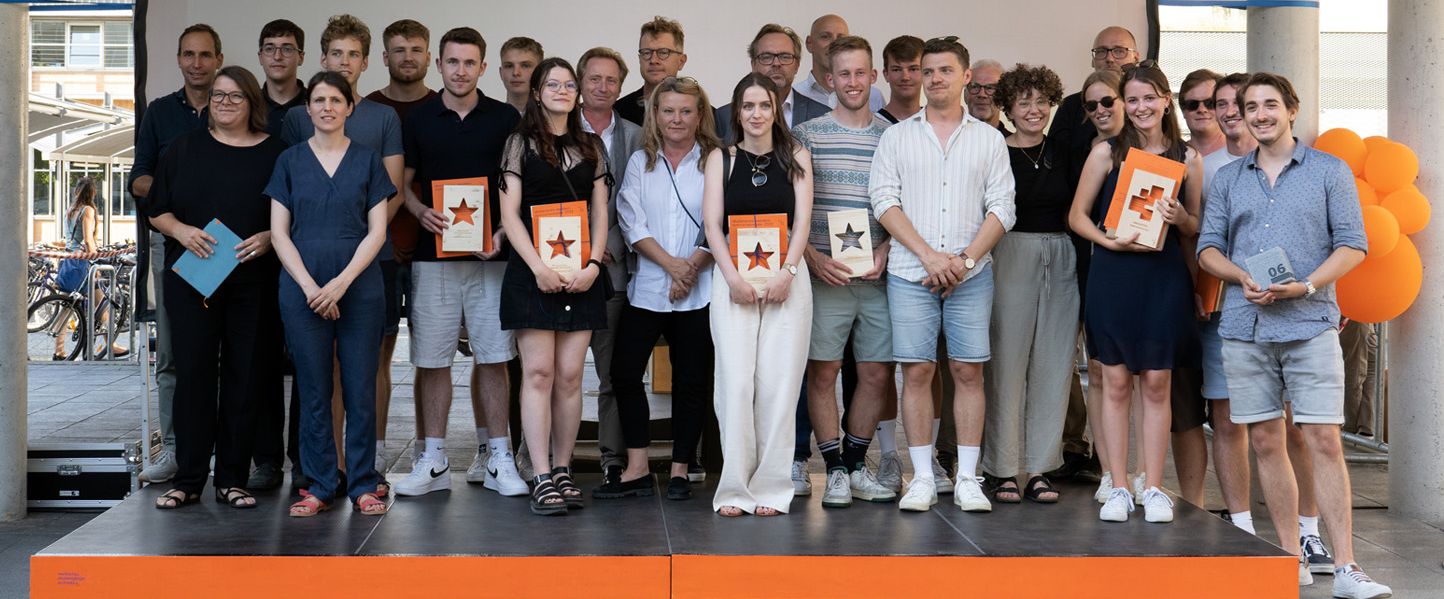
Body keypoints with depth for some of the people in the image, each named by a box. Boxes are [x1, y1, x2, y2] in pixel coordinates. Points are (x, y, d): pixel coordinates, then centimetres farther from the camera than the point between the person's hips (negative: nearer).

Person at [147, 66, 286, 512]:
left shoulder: (274, 153, 7)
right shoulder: (185, 148, 10)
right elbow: (157, 210, 10)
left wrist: (269, 237, -12)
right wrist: (181, 230, -9)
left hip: (253, 283, -1)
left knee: (244, 377, 1)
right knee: (193, 374, -1)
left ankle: (232, 479, 10)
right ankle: (188, 480, 6)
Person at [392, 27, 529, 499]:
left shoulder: (505, 119, 6)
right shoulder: (418, 119, 7)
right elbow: (402, 182, 10)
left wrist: (503, 231, -8)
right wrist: (420, 212, -10)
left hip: (490, 253, -1)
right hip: (433, 255, 1)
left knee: (492, 357, 1)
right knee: (431, 358, 2)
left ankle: (496, 458, 9)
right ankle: (433, 460, 11)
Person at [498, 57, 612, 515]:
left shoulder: (591, 147, 14)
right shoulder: (520, 143, 5)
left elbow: (600, 214, 11)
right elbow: (509, 212, -2)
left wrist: (593, 263, -5)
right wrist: (539, 267, -12)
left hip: (581, 274, 3)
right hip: (533, 271, -3)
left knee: (570, 375, 3)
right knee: (538, 372, -6)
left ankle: (562, 471, 11)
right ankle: (542, 478, -5)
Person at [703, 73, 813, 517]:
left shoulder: (796, 157, 12)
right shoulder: (720, 159, 11)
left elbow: (801, 221, 4)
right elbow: (712, 223, 3)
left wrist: (786, 273, -10)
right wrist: (733, 277, -10)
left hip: (786, 276, 0)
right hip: (733, 276, 0)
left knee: (779, 382, -4)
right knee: (735, 380, -7)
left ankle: (771, 487, 3)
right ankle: (734, 488, -1)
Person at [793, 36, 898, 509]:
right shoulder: (806, 134, 3)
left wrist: (886, 249, -4)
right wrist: (813, 257, -10)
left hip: (878, 275, 3)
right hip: (824, 275, -2)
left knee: (877, 373, 6)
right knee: (823, 371, 0)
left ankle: (857, 465, 21)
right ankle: (835, 470, 11)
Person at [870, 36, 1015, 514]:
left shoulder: (988, 138, 9)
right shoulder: (897, 136, 8)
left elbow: (1002, 208, 3)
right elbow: (884, 201, -1)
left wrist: (966, 258, -10)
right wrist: (929, 255, -11)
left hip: (972, 274, 0)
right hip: (910, 274, 0)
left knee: (968, 371, 0)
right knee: (917, 372, -1)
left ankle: (967, 479, 7)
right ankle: (923, 478, 6)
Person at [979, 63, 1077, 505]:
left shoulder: (1062, 154, 13)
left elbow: (1076, 213, 16)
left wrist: (1082, 265, 6)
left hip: (1061, 261, 4)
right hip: (1010, 257, -4)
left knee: (1053, 364, 4)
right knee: (1006, 361, -3)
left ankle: (1040, 467, 11)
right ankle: (1002, 469, 6)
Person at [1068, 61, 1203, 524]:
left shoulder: (1187, 159, 7)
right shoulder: (1107, 153, 3)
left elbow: (1197, 225, 13)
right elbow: (1077, 216, 5)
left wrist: (1179, 217, -9)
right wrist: (1111, 241, -11)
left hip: (1164, 275, 1)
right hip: (1113, 275, -1)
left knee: (1157, 384, 3)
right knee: (1116, 383, 2)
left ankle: (1154, 489, 11)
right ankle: (1119, 488, 9)